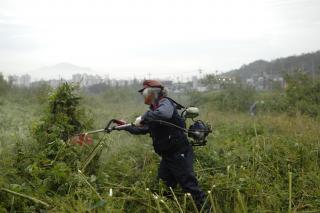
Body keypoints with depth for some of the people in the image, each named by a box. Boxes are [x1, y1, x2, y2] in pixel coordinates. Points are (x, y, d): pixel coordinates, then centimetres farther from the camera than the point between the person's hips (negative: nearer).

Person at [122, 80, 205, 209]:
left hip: (179, 154, -9)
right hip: (167, 155, 9)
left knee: (189, 185, -7)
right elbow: (143, 129, 24)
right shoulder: (154, 109, 14)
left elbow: (163, 114, -38)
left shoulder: (165, 102, -13)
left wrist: (143, 118, -27)